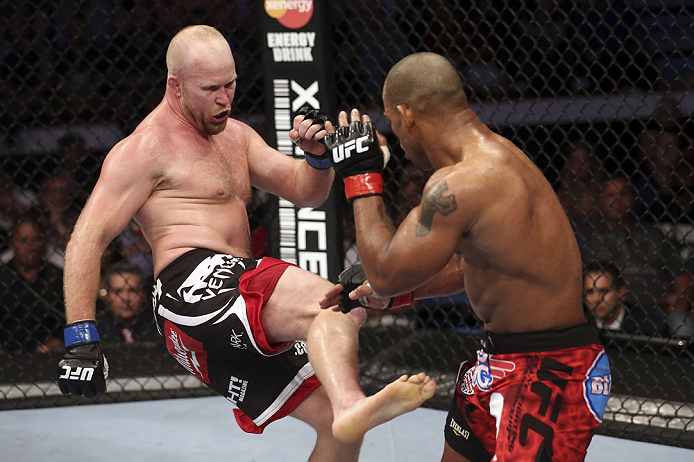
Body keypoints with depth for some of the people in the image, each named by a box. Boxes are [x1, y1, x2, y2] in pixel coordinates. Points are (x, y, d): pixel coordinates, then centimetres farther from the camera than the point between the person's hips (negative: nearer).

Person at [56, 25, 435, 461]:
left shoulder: (235, 135, 25)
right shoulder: (146, 149, 0)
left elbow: (305, 192, 24)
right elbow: (88, 239, -7)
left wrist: (318, 156, 0)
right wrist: (82, 338, -16)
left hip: (237, 334, 9)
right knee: (339, 307, -35)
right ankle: (352, 404, -64)